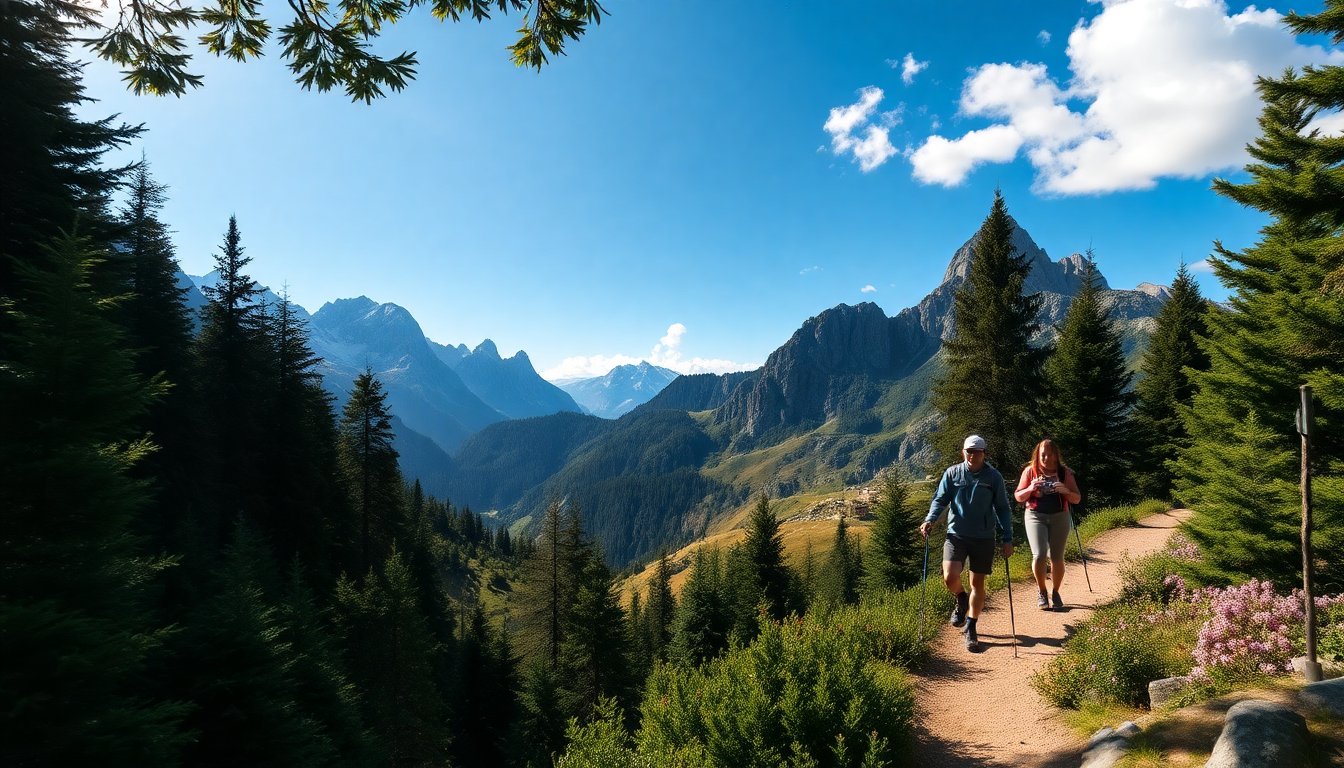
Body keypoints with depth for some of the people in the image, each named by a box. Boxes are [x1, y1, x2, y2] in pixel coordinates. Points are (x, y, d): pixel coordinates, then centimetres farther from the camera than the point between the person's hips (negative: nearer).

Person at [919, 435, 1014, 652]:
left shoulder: (994, 477, 1)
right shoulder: (952, 473, 2)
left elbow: (1003, 509, 5)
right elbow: (940, 499, 3)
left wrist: (1007, 538, -1)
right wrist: (930, 520, -15)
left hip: (984, 538, 0)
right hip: (956, 534, 0)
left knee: (977, 584, 7)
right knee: (950, 577, -16)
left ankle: (970, 629, 24)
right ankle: (962, 600, 20)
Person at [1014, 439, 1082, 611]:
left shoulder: (1065, 473, 3)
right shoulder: (1030, 471, 1)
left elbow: (1077, 499, 5)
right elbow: (1018, 497, 5)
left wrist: (1066, 491, -16)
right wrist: (1030, 489, -15)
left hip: (1059, 517, 1)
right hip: (1035, 516, -1)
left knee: (1057, 557, 3)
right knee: (1039, 555, -14)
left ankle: (1055, 593, 23)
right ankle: (1042, 593, 7)